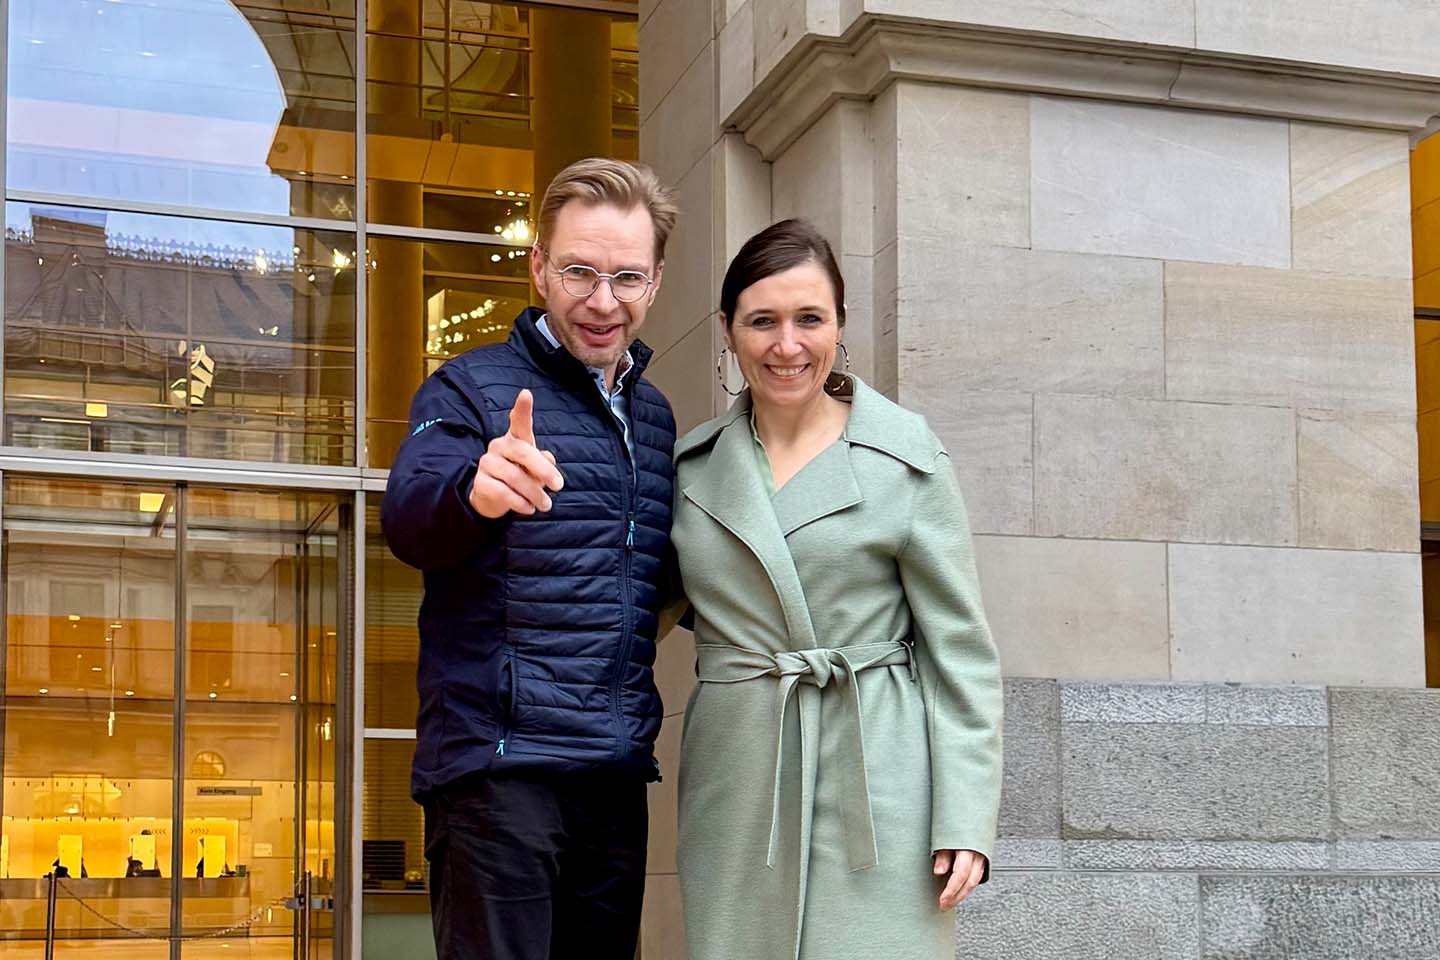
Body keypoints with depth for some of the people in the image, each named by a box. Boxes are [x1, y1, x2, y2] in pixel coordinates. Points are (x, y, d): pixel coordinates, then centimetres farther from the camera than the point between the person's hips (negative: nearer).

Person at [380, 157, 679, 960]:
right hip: (501, 765, -6)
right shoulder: (473, 390, -4)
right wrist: (473, 490, -45)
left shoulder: (654, 414, 15)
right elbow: (409, 520, -23)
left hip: (617, 773, 6)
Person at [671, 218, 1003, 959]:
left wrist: (966, 820, -8)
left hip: (876, 783, -3)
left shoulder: (905, 455, -1)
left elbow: (960, 648, -2)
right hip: (737, 787, 3)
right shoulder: (693, 462, 9)